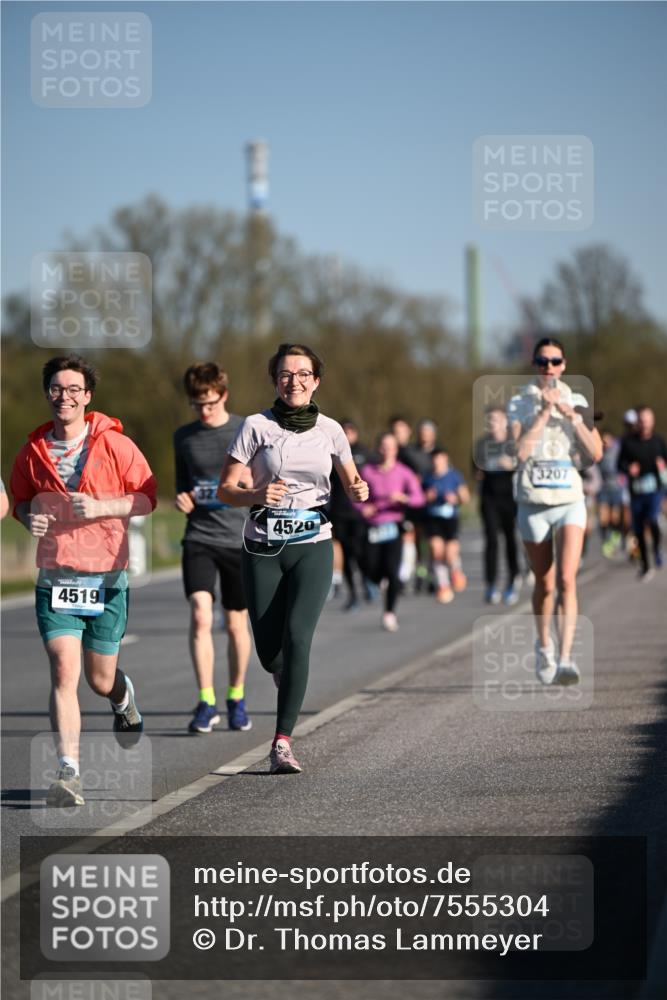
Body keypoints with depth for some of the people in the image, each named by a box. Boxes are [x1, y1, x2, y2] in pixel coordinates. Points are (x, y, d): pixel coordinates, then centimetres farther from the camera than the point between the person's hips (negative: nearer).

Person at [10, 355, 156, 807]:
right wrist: (29, 517, -4)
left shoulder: (115, 445, -4)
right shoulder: (33, 451, 5)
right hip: (55, 577, 1)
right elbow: (20, 499, 19)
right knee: (64, 669, -16)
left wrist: (102, 507, -17)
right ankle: (69, 772, -17)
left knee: (100, 680, 10)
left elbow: (147, 497, -1)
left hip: (107, 578, -1)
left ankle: (124, 697, 49)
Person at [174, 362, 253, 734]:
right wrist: (182, 501, -3)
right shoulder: (184, 437, 8)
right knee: (200, 616, -15)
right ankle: (207, 703, -10)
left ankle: (237, 697, 26)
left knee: (236, 623, 8)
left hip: (239, 539, -1)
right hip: (198, 539, 1)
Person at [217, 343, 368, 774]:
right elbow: (226, 490, -1)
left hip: (312, 546, 0)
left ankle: (283, 743, -17)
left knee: (297, 637, -18)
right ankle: (293, 686, 41)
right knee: (269, 650, 2)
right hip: (264, 547, 0)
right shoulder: (257, 426, -2)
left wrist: (360, 491, -6)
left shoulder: (329, 429, 5)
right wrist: (257, 495, -21)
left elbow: (351, 480, 18)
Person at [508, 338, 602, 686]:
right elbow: (519, 452, -12)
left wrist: (573, 417, -10)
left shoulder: (576, 402, 7)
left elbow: (596, 453, -1)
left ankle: (565, 658, -22)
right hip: (533, 503, 0)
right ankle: (544, 644, 35)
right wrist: (543, 413, -14)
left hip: (570, 501, 0)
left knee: (566, 580, -17)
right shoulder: (519, 404, 2)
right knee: (544, 584, 9)